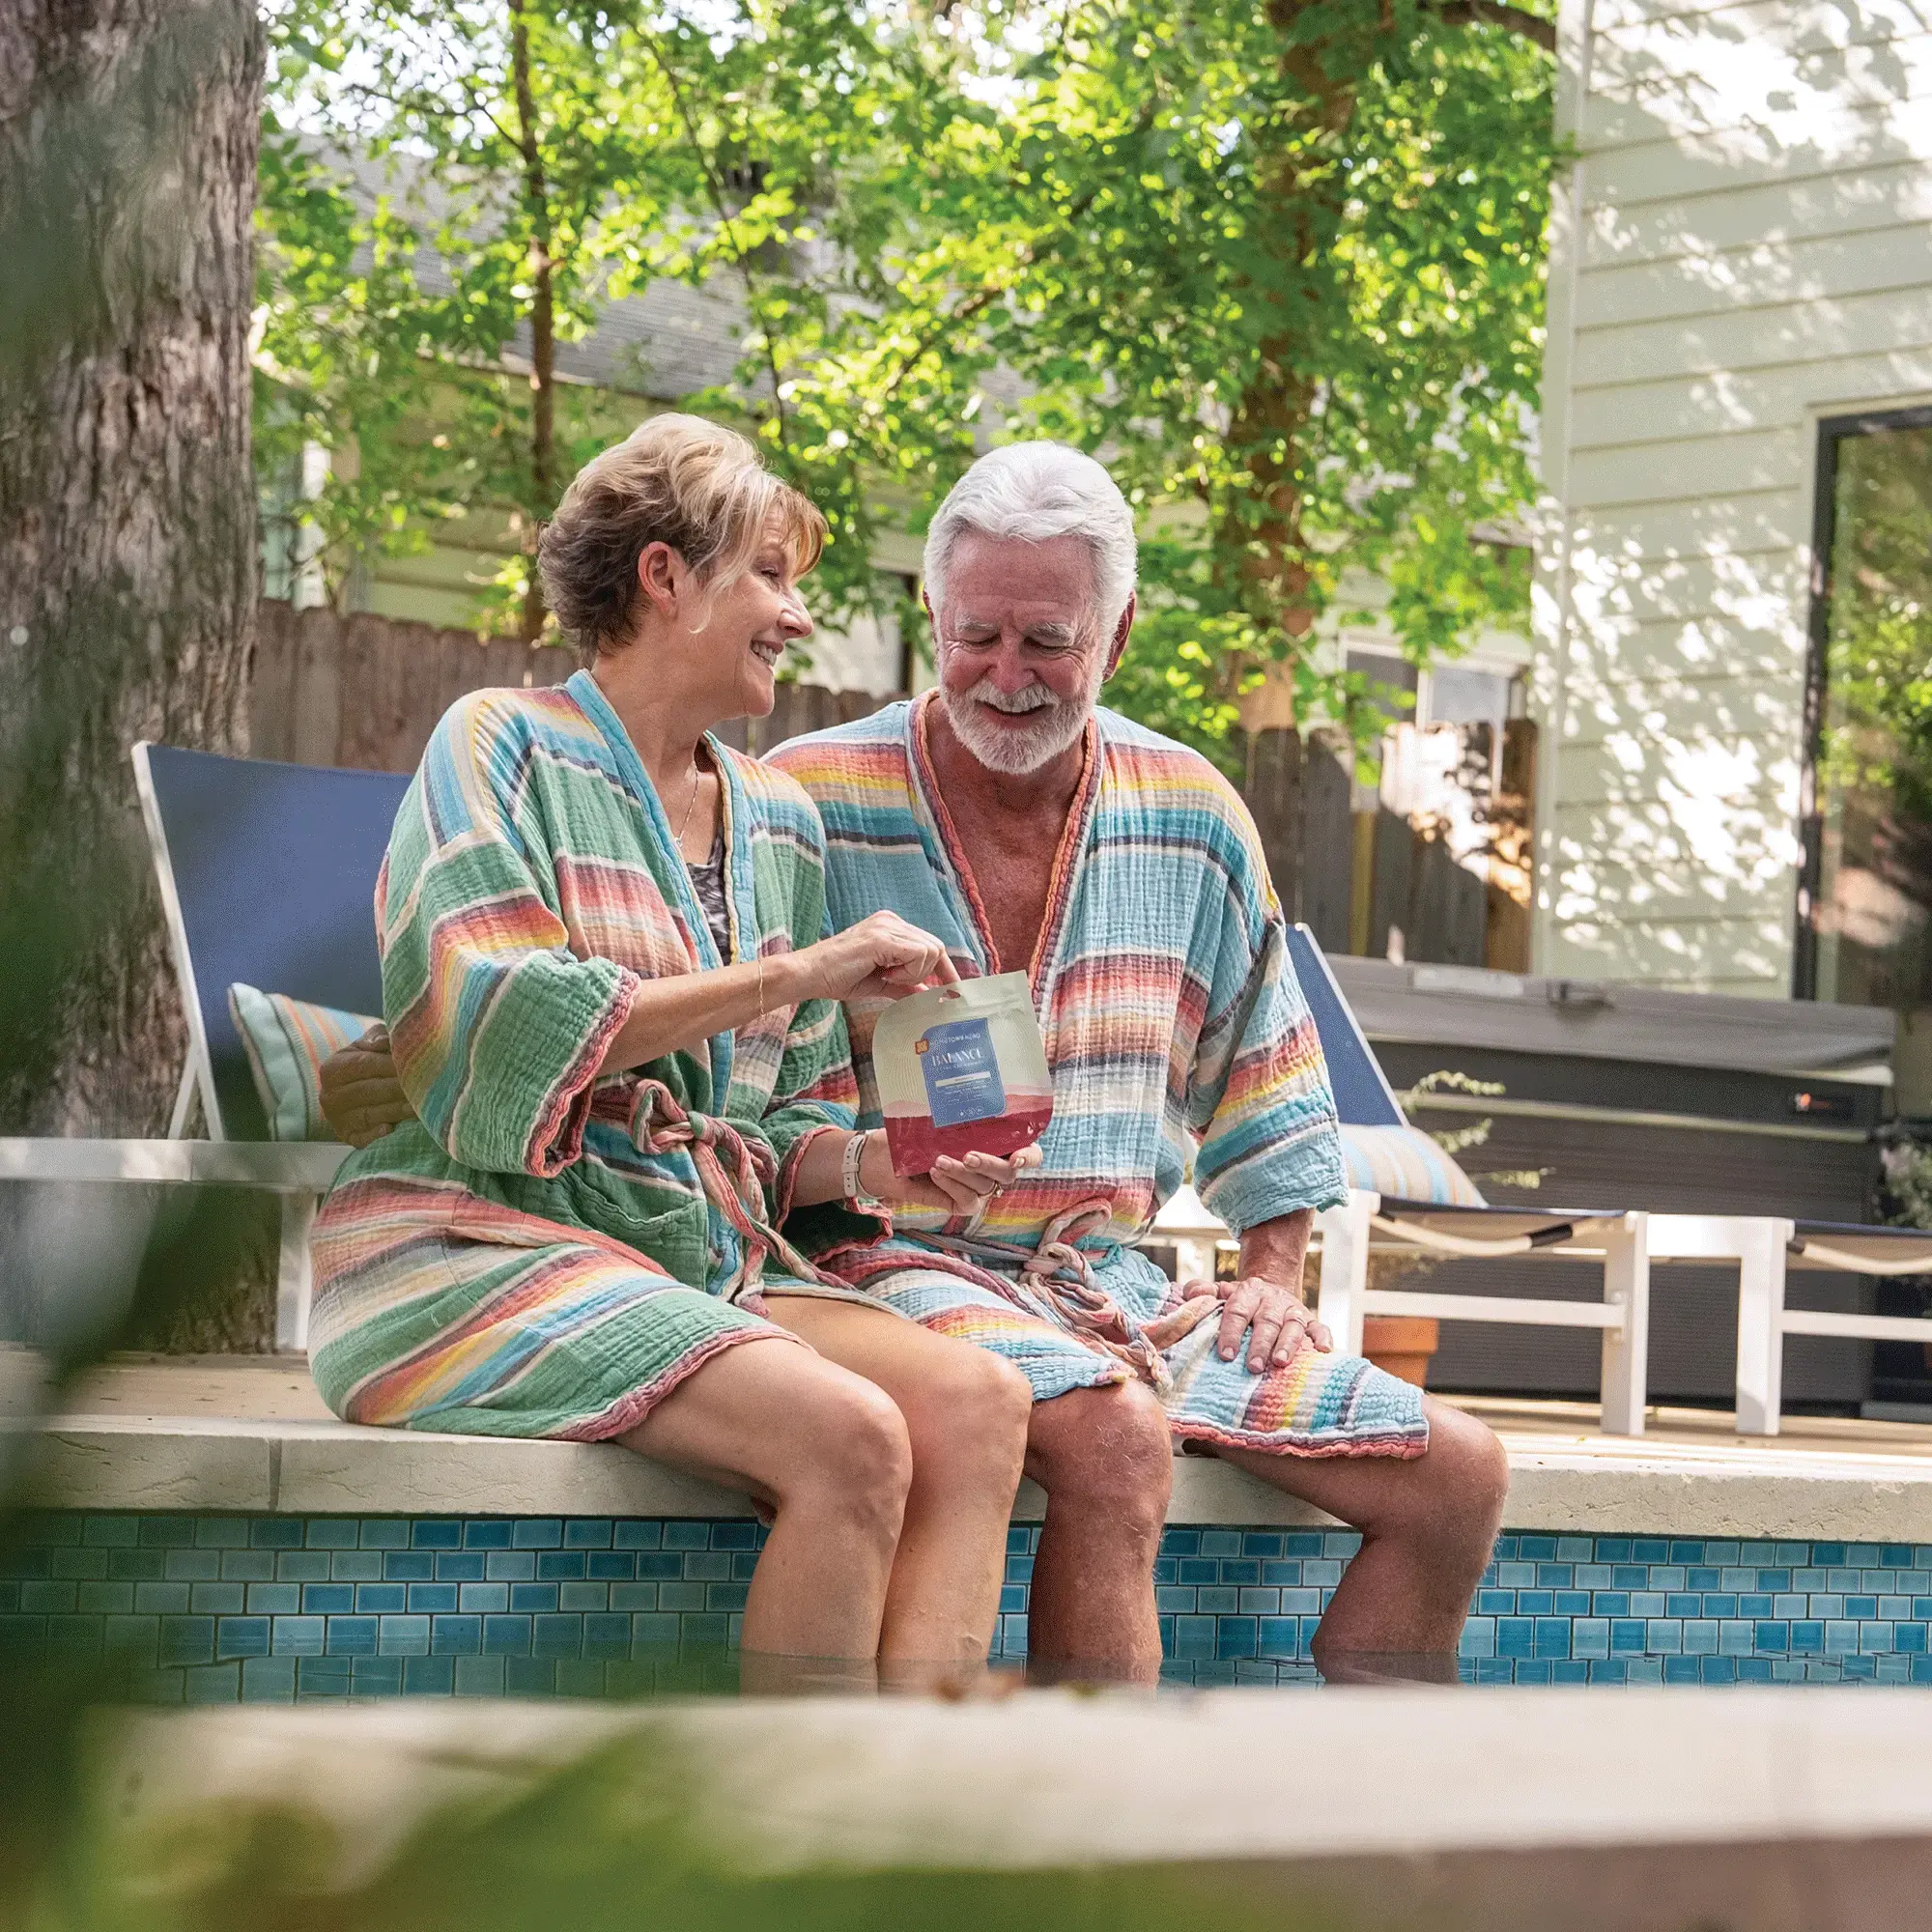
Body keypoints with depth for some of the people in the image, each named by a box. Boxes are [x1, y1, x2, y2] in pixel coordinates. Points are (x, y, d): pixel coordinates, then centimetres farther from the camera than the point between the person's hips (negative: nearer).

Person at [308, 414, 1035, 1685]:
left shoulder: (779, 818, 19)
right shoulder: (502, 747, 0)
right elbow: (492, 1026, -16)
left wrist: (877, 1166, -4)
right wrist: (791, 974, -15)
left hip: (709, 1255, 7)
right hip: (477, 1240, -6)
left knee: (978, 1402, -21)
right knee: (850, 1435, -29)